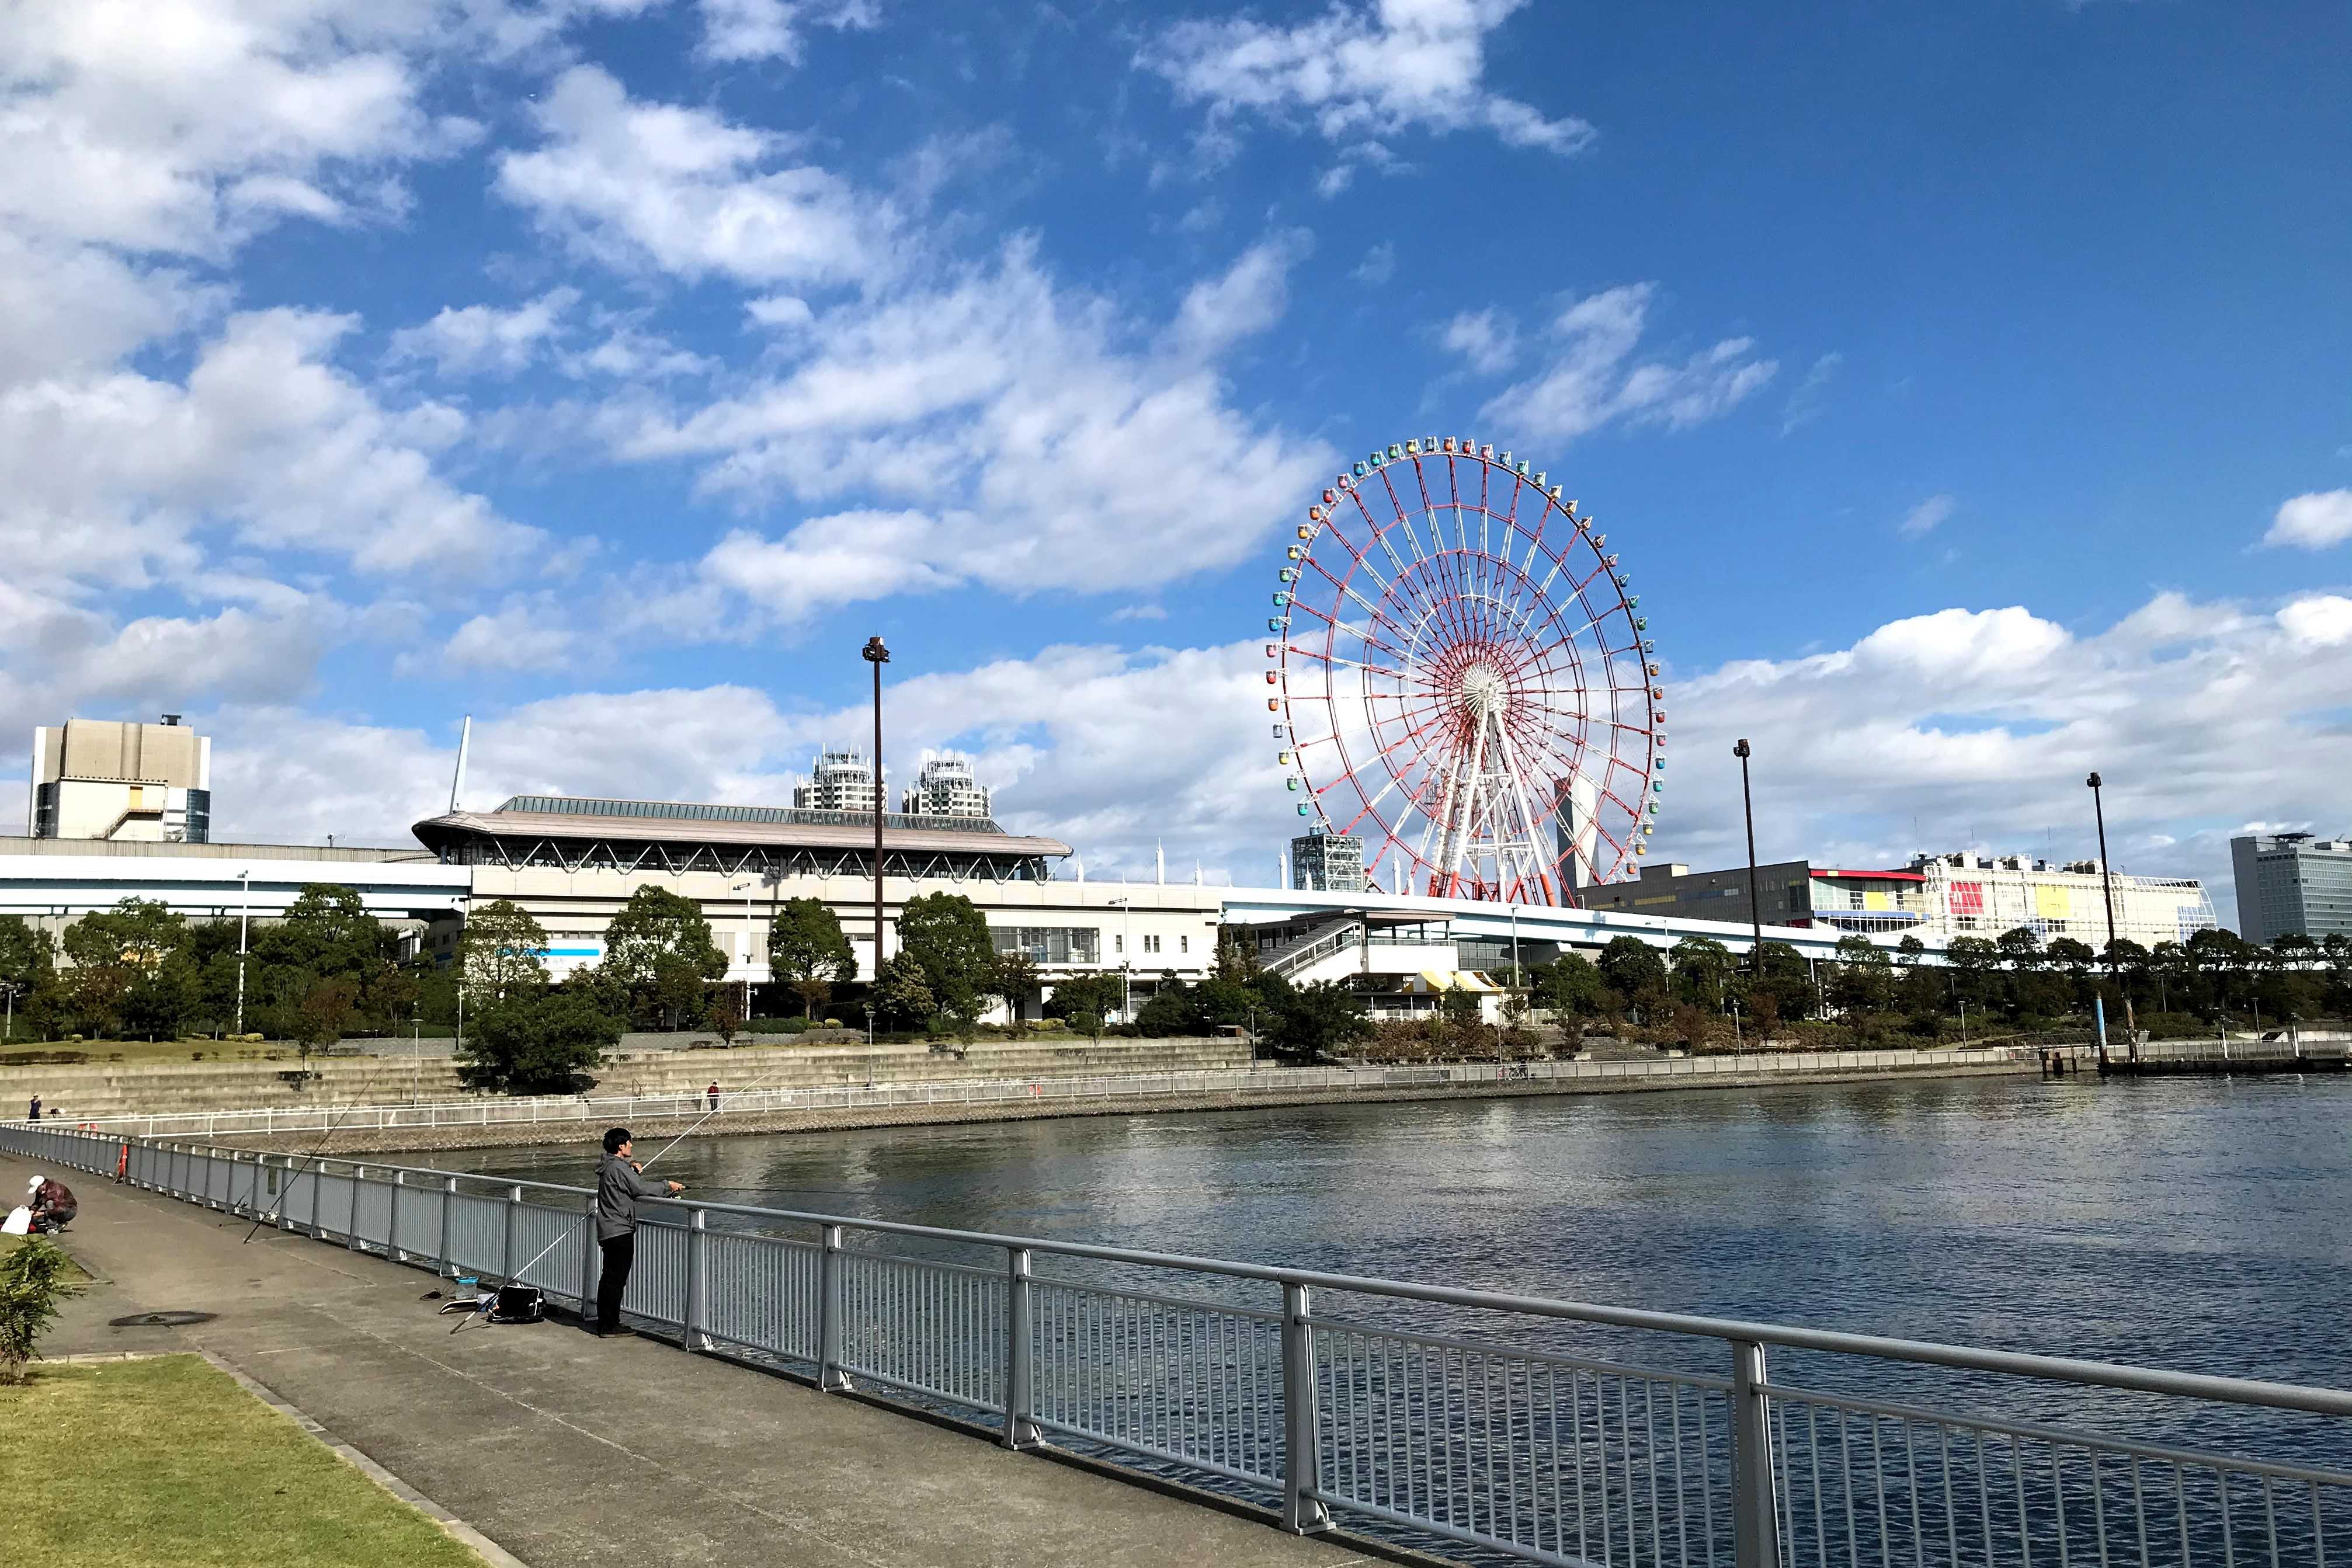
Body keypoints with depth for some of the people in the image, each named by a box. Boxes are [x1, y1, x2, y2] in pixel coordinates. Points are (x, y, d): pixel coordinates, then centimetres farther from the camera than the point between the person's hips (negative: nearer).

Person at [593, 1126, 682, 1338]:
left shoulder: (608, 1165, 12)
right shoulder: (618, 1168, -17)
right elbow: (642, 1188, -17)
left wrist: (631, 1164, 14)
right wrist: (668, 1186, -5)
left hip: (608, 1231, 10)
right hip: (620, 1231, -10)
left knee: (609, 1277, 15)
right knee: (616, 1278, -6)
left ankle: (604, 1323, 20)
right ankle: (610, 1326, -3)